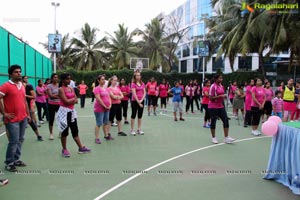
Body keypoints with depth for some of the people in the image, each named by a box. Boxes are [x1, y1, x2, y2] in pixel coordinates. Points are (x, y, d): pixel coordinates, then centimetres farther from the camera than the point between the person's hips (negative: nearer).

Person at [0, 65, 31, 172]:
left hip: (23, 118, 7)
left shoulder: (22, 86, 12)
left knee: (20, 140, 12)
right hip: (13, 119, -7)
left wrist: (28, 114, 17)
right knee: (14, 141, -5)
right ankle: (9, 163, 10)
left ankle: (16, 159, 24)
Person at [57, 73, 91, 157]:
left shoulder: (71, 88, 11)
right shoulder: (61, 89, -10)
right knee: (65, 131, 2)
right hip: (64, 111, -7)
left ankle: (81, 148, 17)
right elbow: (66, 101, -19)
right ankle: (64, 150, 14)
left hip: (72, 111, 7)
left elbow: (76, 100, 7)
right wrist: (73, 99, -3)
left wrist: (71, 101, -12)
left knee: (75, 130, 11)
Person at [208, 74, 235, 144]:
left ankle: (226, 137, 2)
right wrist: (220, 96, -24)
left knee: (226, 120, -2)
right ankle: (213, 138, 17)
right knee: (213, 122, 3)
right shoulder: (213, 86, -14)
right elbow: (211, 98, -19)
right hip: (213, 107, -7)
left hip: (221, 106, 7)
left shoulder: (221, 86, 9)